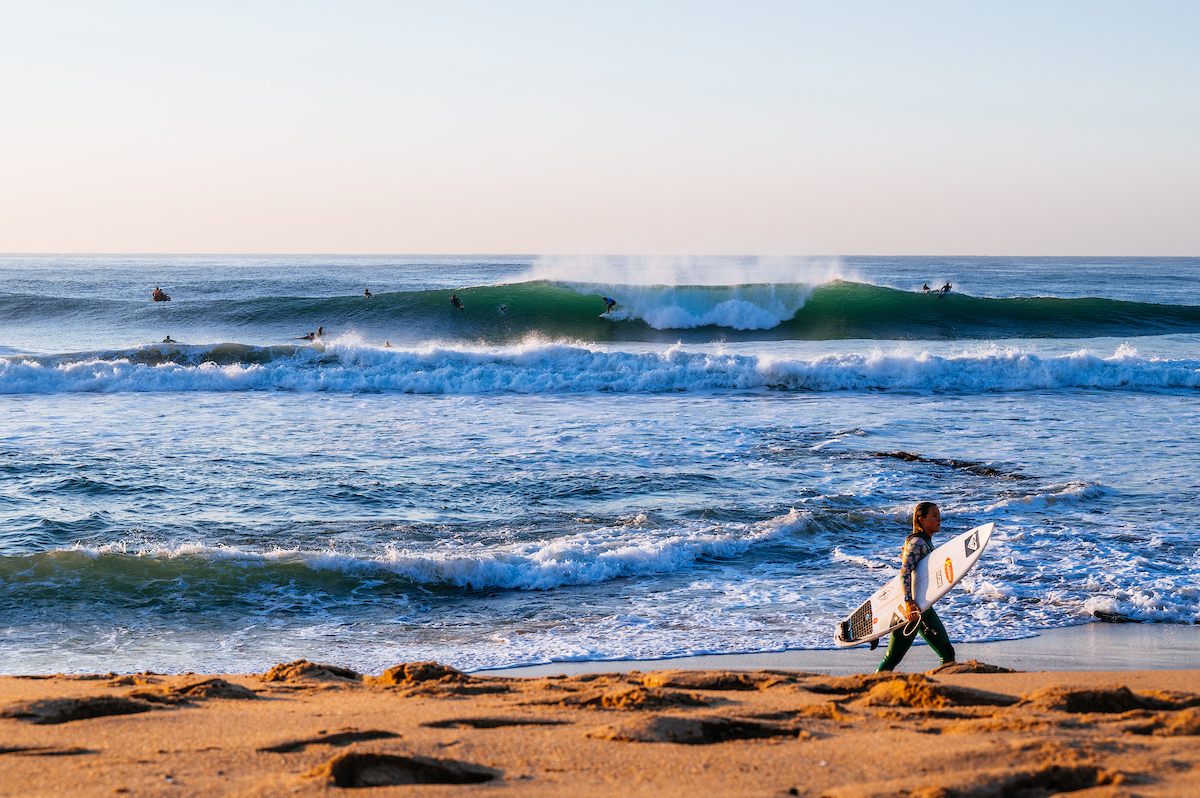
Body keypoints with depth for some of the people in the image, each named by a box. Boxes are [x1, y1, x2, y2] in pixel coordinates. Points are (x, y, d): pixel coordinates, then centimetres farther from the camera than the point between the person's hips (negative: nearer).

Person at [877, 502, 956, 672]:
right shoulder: (917, 543, -16)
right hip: (911, 607, -10)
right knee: (892, 659, -6)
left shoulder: (927, 542, 13)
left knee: (947, 653, 7)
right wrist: (908, 600, -37)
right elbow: (905, 571, -27)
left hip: (924, 607, 10)